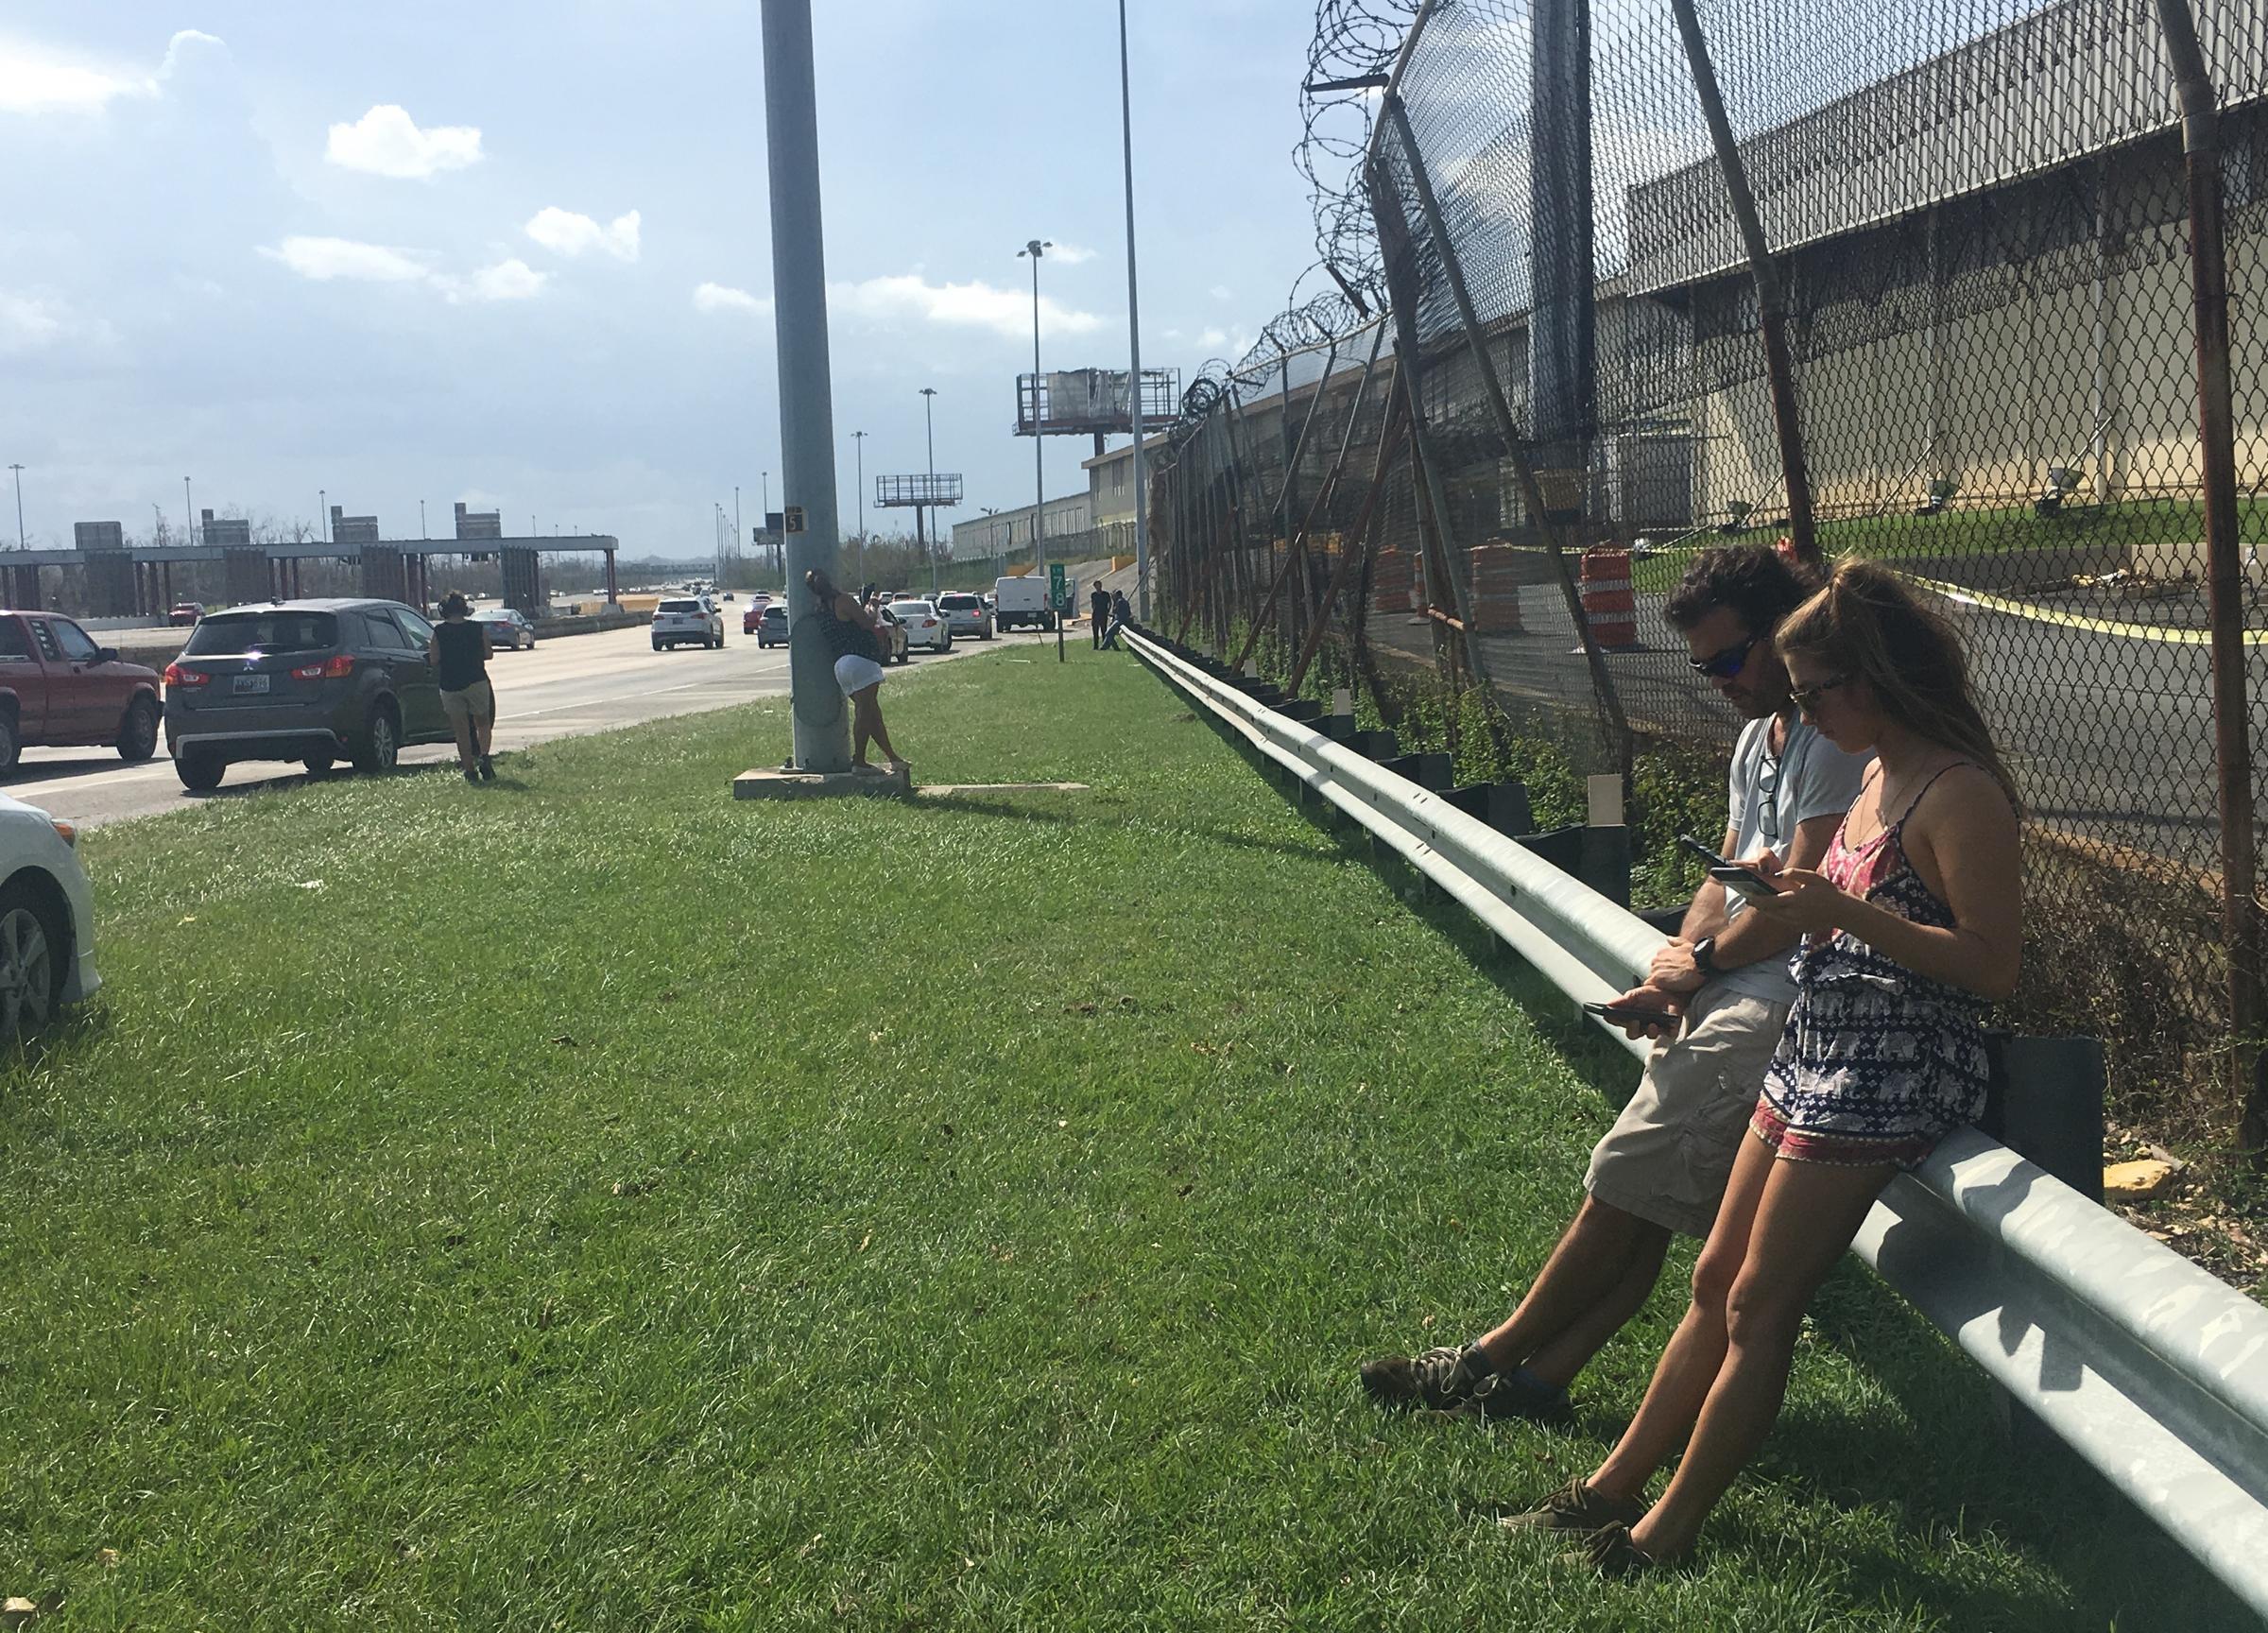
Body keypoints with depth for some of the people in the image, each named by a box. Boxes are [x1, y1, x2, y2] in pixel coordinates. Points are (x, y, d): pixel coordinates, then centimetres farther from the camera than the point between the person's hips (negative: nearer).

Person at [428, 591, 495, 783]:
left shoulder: (439, 632, -5)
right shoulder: (479, 629, -3)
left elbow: (434, 661, -6)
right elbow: (488, 654, 4)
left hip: (450, 686, 0)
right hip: (477, 682, 0)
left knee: (461, 731, 8)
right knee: (483, 723, 16)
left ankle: (469, 770, 8)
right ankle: (484, 756, -8)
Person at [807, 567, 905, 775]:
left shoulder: (819, 611, 19)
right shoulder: (842, 601, -5)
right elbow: (867, 623, -8)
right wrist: (871, 612, 11)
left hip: (840, 665, 9)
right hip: (860, 660, -9)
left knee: (873, 714, 10)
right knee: (865, 711, -8)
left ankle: (893, 759, 12)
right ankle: (859, 760, -11)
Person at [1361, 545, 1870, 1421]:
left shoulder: (1841, 739, -13)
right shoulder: (1758, 737, 19)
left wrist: (1702, 960, -4)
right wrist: (1676, 960, -1)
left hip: (1799, 990, -9)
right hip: (1737, 981, 9)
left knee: (1633, 1170, -10)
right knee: (1649, 1186, 0)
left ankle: (1499, 1355, 2)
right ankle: (1539, 1374, -1)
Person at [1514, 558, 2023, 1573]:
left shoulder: (1960, 794, -16)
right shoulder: (1878, 776, 12)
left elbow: (1993, 965, -21)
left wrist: (1843, 911, -26)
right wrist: (1795, 895, 3)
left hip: (1887, 1076, -9)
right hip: (1814, 1058, 9)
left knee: (1757, 1305, -4)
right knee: (1716, 1281, 13)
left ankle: (1665, 1531, 8)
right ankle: (1615, 1487, 22)